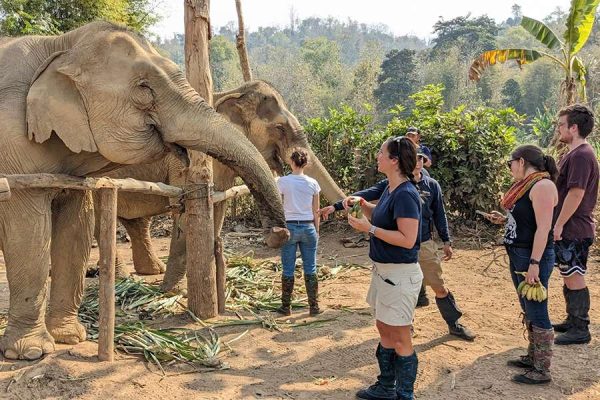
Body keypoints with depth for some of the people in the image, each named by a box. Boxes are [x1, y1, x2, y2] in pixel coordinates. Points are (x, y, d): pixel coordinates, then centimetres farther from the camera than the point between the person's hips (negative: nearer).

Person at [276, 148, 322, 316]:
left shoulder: (283, 181, -8)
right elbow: (316, 211, 5)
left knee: (288, 270, 8)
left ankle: (286, 307, 17)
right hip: (308, 227, 2)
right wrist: (317, 231, 15)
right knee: (310, 269, 10)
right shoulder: (312, 183, 0)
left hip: (289, 227, -2)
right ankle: (314, 306, 16)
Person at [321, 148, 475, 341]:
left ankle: (455, 324, 26)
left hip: (425, 244, 1)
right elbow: (368, 193, -18)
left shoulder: (432, 185, -1)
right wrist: (336, 206, -29)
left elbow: (439, 214, 7)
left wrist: (446, 241, 7)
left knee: (440, 287, 7)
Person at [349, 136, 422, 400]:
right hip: (383, 270, 10)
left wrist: (369, 228, -23)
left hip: (400, 275, -10)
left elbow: (407, 240, -25)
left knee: (399, 338, 3)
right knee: (383, 329, 20)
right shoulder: (389, 188, 8)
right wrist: (363, 204, 4)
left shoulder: (406, 194, -21)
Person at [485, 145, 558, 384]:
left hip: (533, 256, -10)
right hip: (518, 255, 10)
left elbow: (543, 227, -22)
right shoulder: (527, 185, 12)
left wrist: (534, 264, -25)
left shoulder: (542, 186, -17)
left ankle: (542, 371, 9)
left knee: (537, 313, -2)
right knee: (528, 310, 18)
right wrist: (504, 220, 12)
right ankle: (532, 357, 31)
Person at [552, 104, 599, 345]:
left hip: (573, 230, -10)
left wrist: (559, 224, -20)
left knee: (574, 278, -1)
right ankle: (572, 321, 30)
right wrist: (559, 225, 21)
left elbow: (576, 193, -25)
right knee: (569, 277, 18)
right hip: (568, 228, 10)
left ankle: (580, 330, 10)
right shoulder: (574, 154, 14)